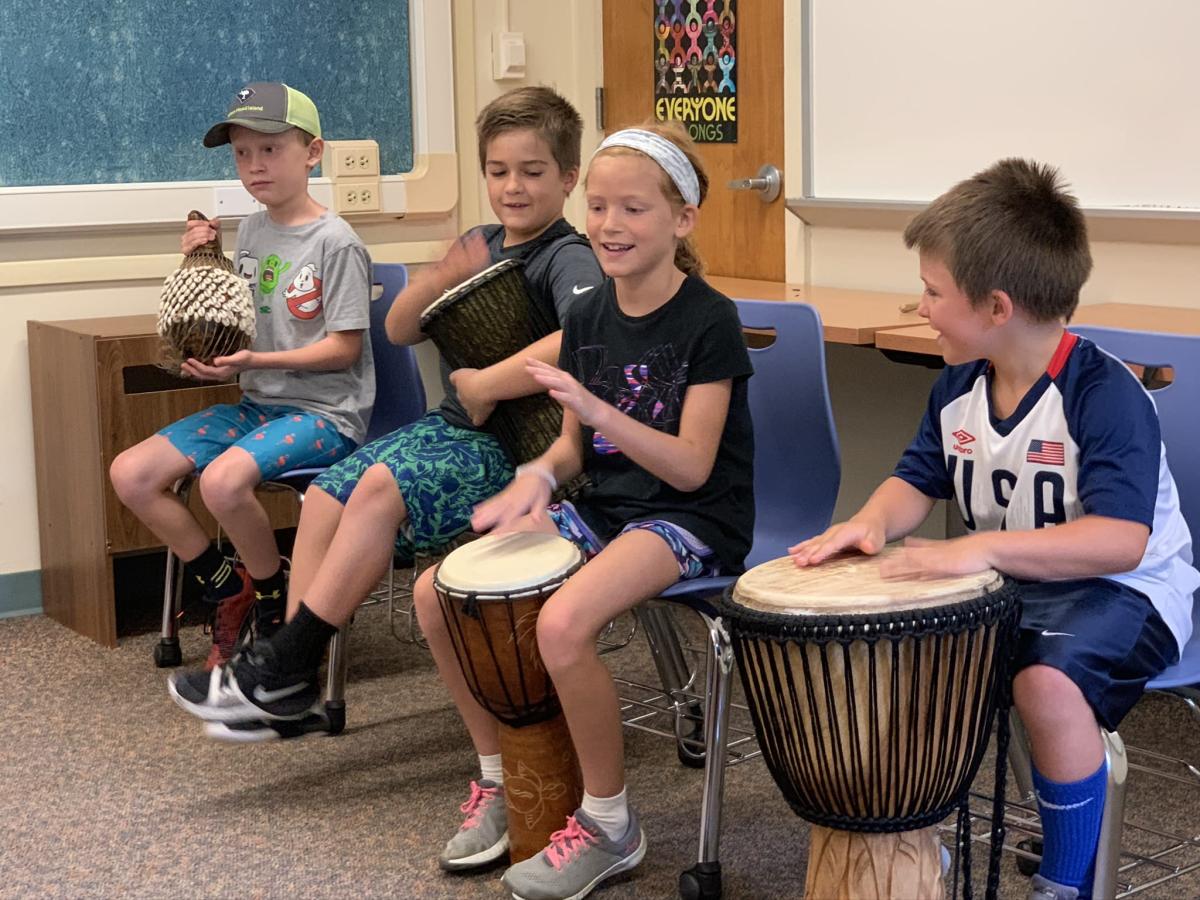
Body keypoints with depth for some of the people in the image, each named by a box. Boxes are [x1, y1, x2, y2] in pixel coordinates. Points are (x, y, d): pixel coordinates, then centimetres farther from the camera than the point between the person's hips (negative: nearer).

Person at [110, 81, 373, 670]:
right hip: (258, 403, 8)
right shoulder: (250, 231, 10)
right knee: (131, 474, -7)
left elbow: (344, 346, -14)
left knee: (224, 479, -34)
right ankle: (229, 592, 8)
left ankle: (276, 608, -7)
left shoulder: (335, 243, -12)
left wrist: (256, 360, -24)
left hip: (326, 410, -8)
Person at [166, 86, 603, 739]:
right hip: (453, 426, 8)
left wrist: (485, 384, -24)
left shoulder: (569, 259, -10)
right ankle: (290, 687, -8)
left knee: (380, 489, -28)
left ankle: (283, 670, -22)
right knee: (326, 495, -8)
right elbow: (399, 329, 12)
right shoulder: (481, 245, 14)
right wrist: (443, 279, -9)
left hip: (516, 445, -8)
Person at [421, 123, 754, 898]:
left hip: (692, 521, -7)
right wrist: (539, 477, -10)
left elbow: (691, 467, -19)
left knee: (563, 622, -33)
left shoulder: (708, 321, -14)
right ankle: (499, 775, 14)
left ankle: (610, 827, -11)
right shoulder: (588, 320, 6)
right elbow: (576, 446, 13)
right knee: (436, 593, -4)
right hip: (603, 507, 8)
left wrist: (596, 408, -31)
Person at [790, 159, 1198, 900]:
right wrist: (872, 522, -15)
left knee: (1049, 681, -35)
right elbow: (918, 481, 9)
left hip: (1122, 589, -8)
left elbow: (1120, 541, -34)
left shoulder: (1104, 393, -24)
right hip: (1010, 582, 8)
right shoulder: (960, 386, -1)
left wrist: (984, 548, -42)